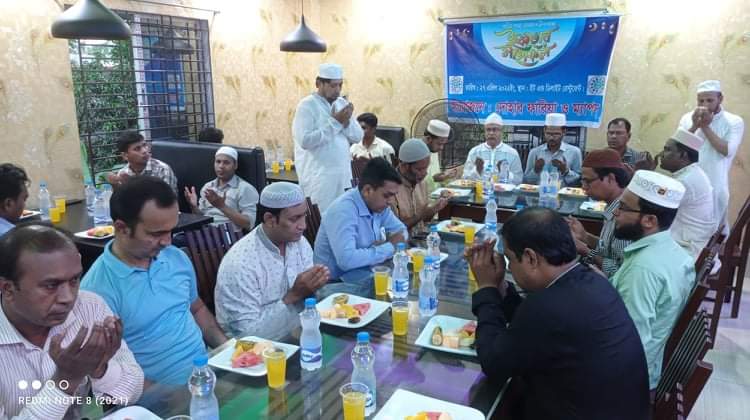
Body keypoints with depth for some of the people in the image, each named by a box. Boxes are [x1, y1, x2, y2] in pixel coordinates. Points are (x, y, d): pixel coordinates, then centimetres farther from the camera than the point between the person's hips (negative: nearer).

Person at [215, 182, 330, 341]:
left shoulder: (299, 242, -3)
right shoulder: (240, 263, -23)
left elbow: (306, 299, 4)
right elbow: (248, 333, -22)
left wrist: (310, 289, -18)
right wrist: (293, 295, -26)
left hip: (296, 334, 6)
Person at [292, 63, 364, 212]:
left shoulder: (342, 103, 12)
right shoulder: (307, 105, -8)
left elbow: (358, 137, 10)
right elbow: (305, 140, -21)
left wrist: (347, 121, -10)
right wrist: (335, 122, -19)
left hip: (343, 174, 6)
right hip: (318, 176, -6)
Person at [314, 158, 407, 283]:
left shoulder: (378, 203, -1)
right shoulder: (343, 210, -27)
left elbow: (401, 230, 11)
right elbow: (346, 260, -37)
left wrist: (386, 244, -12)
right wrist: (389, 247, -25)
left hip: (365, 270, 8)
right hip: (335, 280, -8)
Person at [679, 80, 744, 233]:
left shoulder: (734, 121, -4)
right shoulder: (687, 118, 2)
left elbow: (727, 150, -17)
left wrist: (706, 127, -18)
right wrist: (694, 126, -18)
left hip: (715, 186, -2)